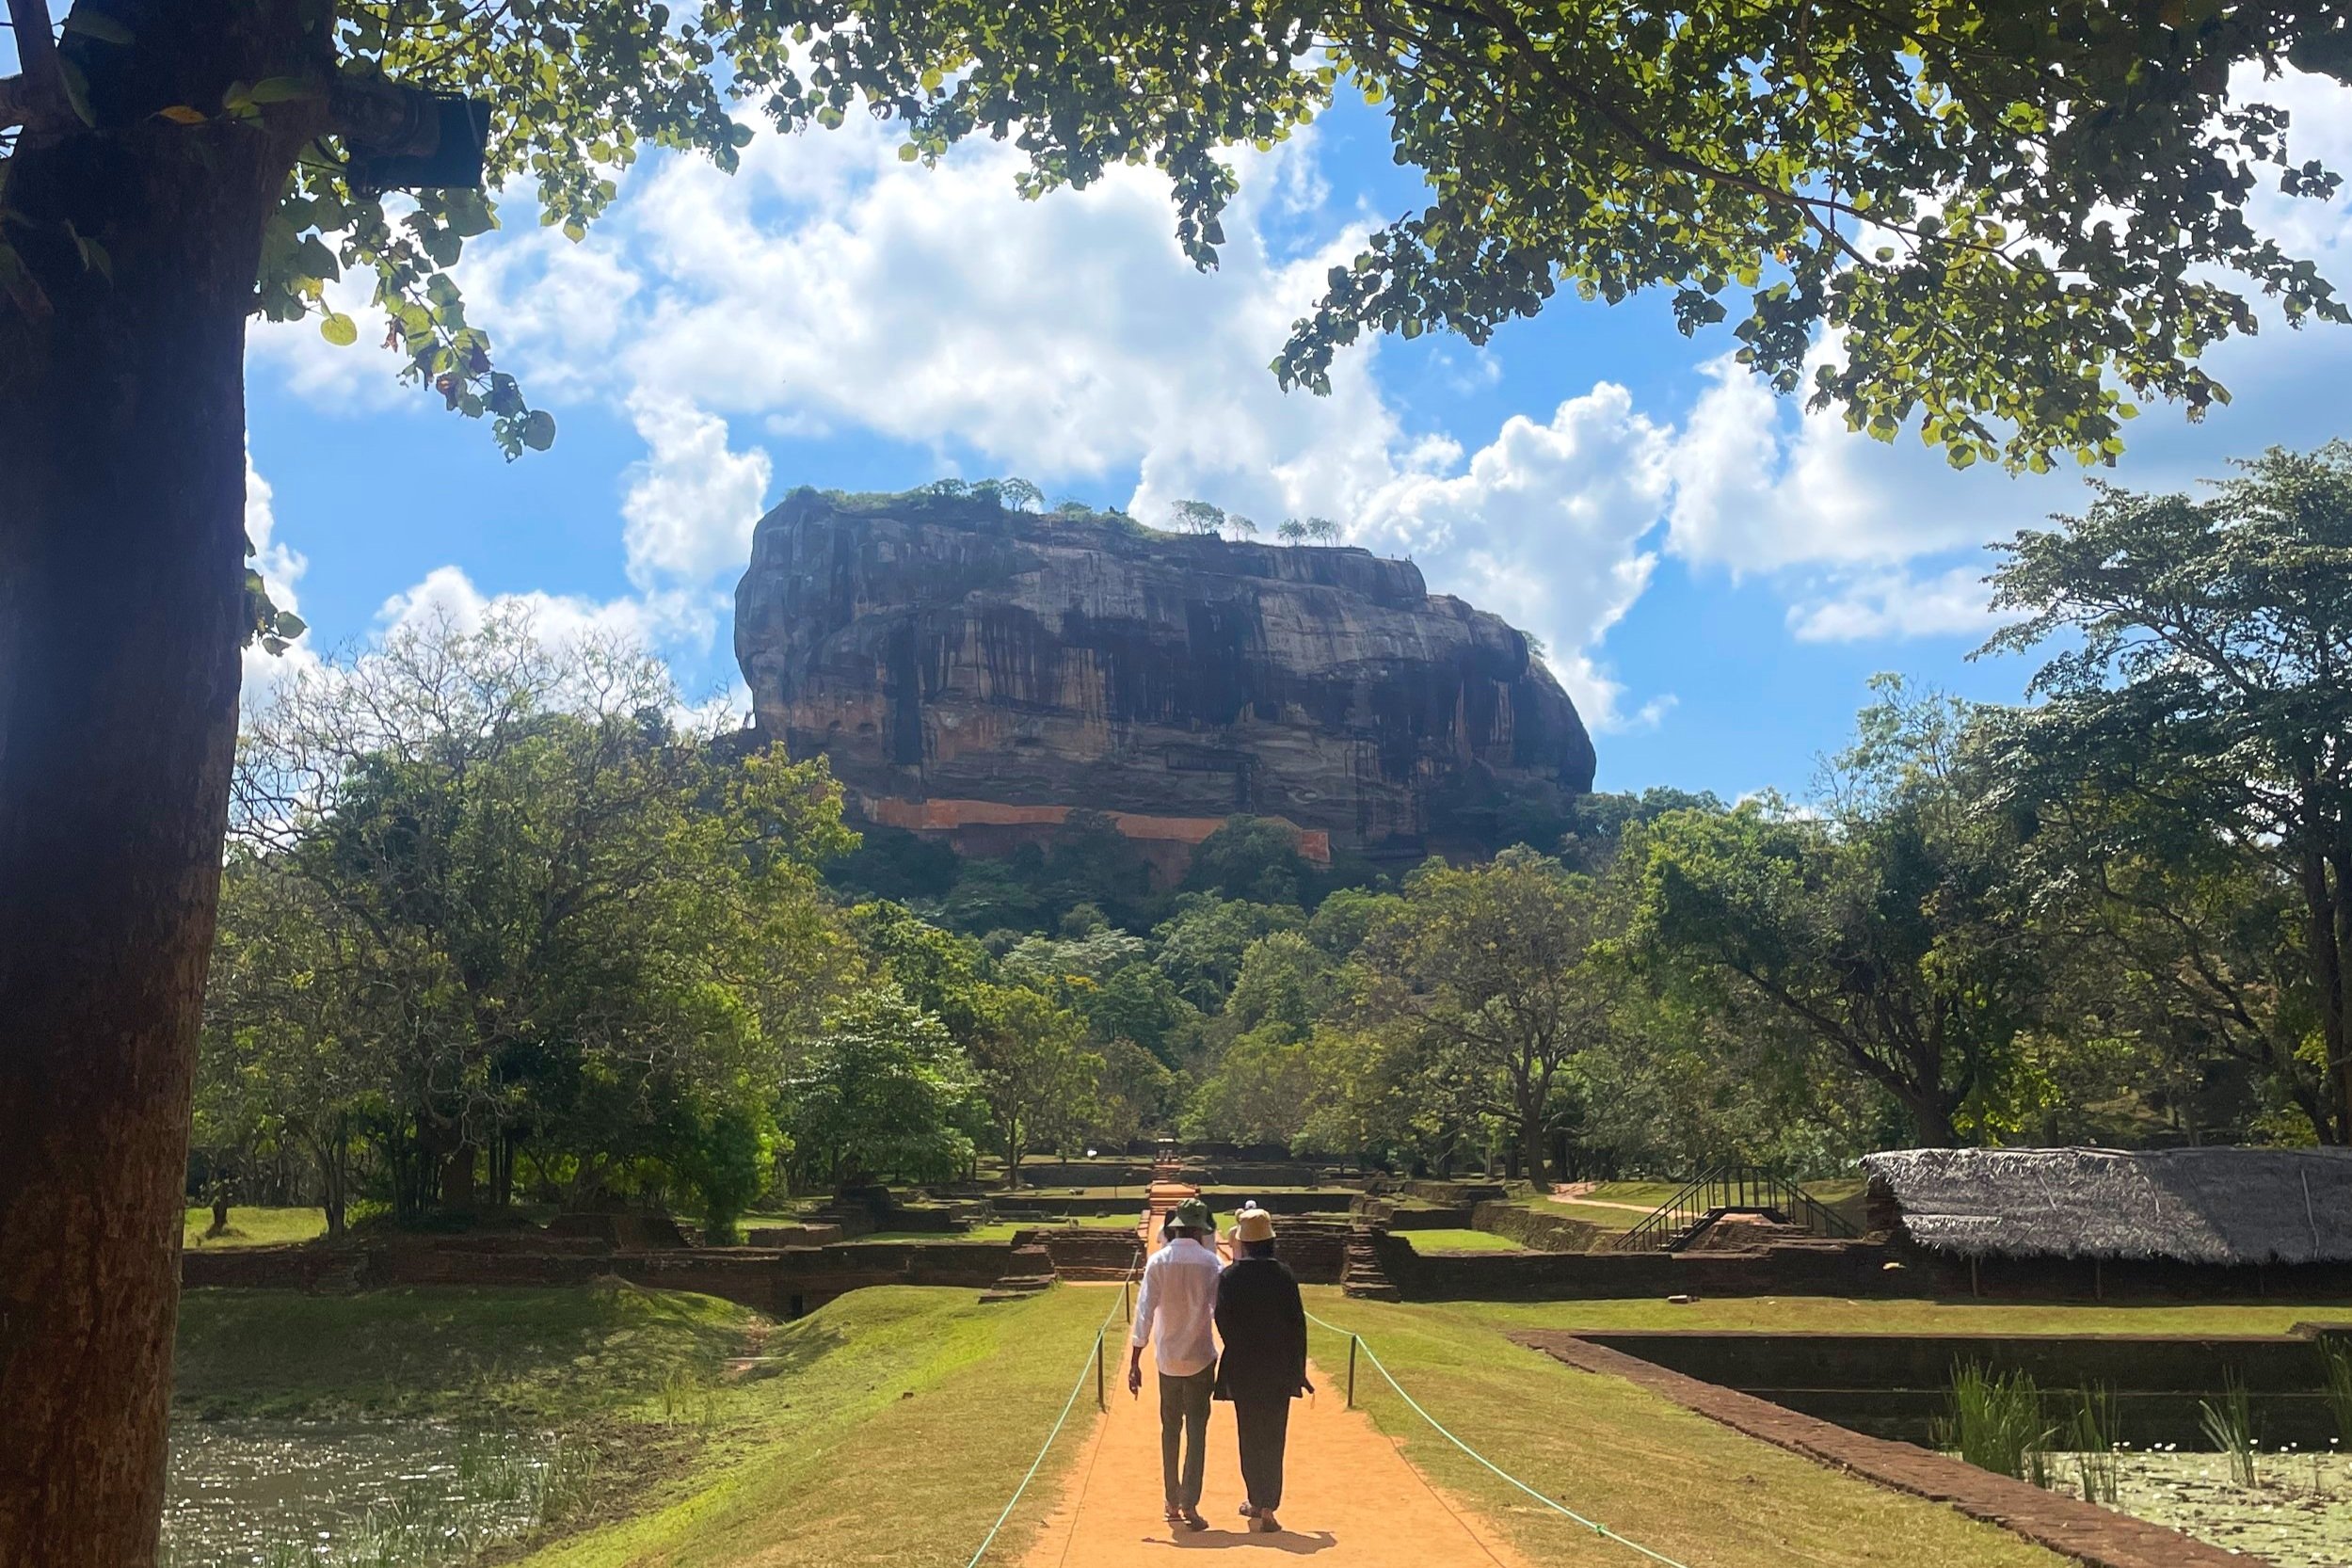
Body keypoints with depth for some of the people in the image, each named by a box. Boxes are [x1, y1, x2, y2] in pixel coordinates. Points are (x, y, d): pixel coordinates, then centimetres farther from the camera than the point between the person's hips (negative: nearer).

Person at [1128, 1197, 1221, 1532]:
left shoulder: (1157, 1262, -4)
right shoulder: (1209, 1262, -8)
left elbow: (1144, 1312, -8)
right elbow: (1220, 1310, -10)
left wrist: (1134, 1361, -6)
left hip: (1167, 1357, 2)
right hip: (1200, 1358, -2)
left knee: (1170, 1429, 15)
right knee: (1196, 1430, 2)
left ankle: (1172, 1503, 20)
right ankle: (1189, 1504, -5)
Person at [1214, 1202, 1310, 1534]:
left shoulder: (1229, 1276, -9)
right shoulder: (1284, 1274, -6)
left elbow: (1222, 1321, -6)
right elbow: (1298, 1324, -3)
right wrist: (1298, 1369, 5)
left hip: (1243, 1369, -1)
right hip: (1279, 1368, 1)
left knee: (1250, 1435, 12)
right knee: (1273, 1437, 8)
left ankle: (1259, 1503, 19)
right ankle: (1266, 1507, 6)